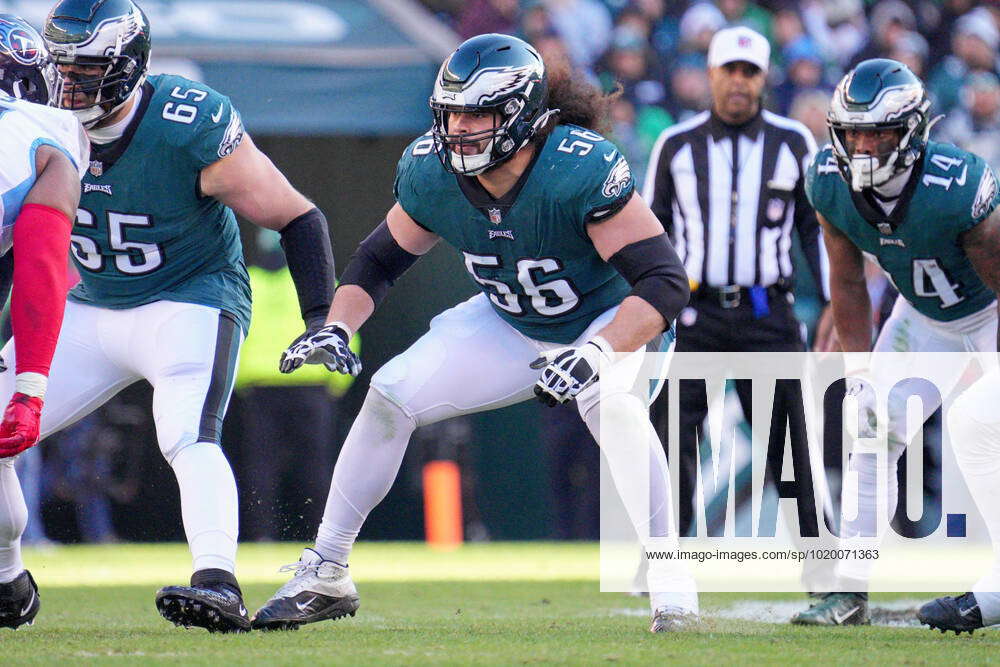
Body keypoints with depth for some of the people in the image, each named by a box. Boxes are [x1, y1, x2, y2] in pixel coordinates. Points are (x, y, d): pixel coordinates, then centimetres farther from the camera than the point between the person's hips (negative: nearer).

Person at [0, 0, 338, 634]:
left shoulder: (193, 128, -24)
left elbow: (297, 218, -15)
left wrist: (322, 320, -20)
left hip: (190, 302, -6)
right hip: (88, 311, 6)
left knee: (188, 435, -32)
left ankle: (219, 584, -41)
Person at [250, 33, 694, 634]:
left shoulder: (581, 170, -35)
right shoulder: (432, 172, -18)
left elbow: (665, 281, -38)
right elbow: (380, 260, 2)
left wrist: (596, 354, -51)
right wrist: (336, 328, -16)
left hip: (612, 321, -5)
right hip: (511, 326, 5)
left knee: (610, 401, -36)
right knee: (391, 395, -8)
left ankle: (670, 585, -27)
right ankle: (326, 575, 7)